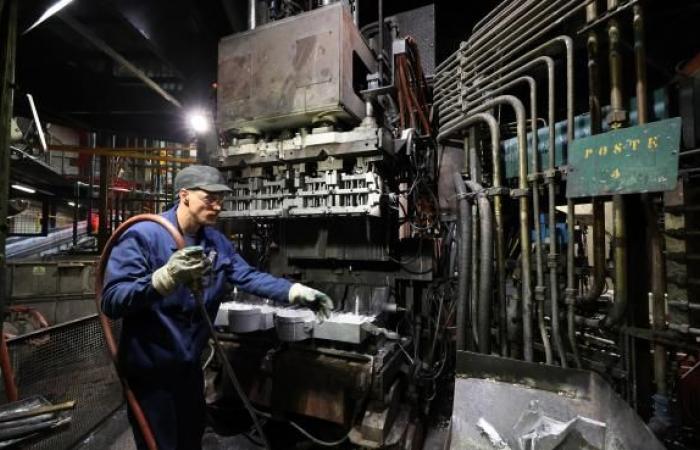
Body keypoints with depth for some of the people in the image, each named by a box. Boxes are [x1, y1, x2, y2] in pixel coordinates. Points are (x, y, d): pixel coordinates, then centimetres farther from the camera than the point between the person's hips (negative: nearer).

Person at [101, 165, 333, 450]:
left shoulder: (217, 242, 1)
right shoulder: (143, 235, -20)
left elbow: (249, 276, -5)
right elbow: (111, 301, -26)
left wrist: (295, 291, -17)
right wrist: (165, 277, -43)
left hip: (190, 365, 7)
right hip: (149, 369, -6)